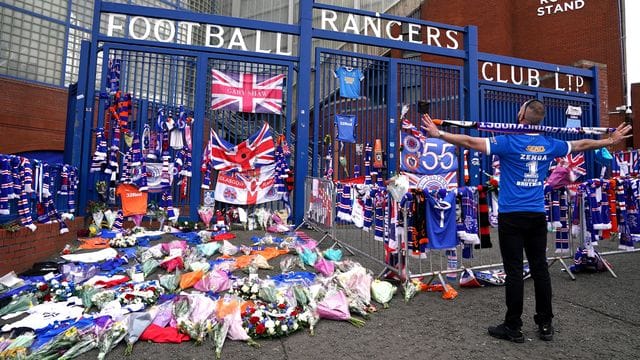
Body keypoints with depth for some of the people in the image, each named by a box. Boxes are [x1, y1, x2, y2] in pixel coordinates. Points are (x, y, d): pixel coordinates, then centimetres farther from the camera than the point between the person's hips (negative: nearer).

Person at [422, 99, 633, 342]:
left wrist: (439, 134, -14)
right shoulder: (549, 145, 7)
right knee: (540, 269, 12)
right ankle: (545, 325, 25)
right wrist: (611, 140, 41)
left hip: (512, 216, -5)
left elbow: (471, 142, -17)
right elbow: (582, 145, 23)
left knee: (514, 272, 0)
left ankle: (513, 328, 11)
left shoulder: (509, 142, -10)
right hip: (537, 216, 5)